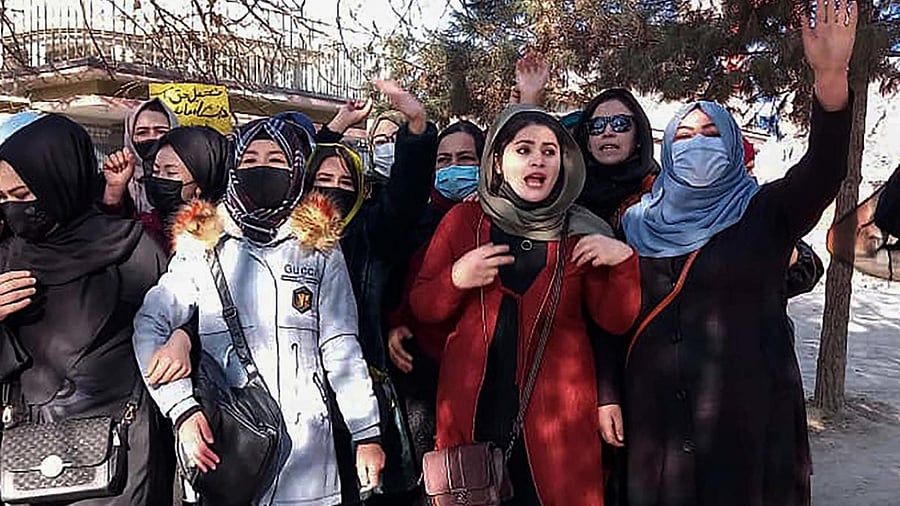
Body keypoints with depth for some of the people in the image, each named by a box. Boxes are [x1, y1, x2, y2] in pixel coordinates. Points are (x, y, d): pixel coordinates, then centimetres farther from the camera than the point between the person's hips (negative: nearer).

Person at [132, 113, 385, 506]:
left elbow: (340, 347, 4)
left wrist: (367, 433, 1)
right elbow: (150, 326, -1)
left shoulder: (320, 248, 4)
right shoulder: (202, 246, 4)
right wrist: (182, 408, -13)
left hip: (306, 441, 0)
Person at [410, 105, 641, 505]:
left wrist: (624, 261, -14)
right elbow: (421, 308, 4)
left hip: (556, 409, 0)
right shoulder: (463, 220, 2)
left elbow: (615, 320, 2)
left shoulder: (580, 232, 2)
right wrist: (456, 279, -15)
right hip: (472, 405, 0)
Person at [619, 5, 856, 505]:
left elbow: (824, 170, -17)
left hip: (747, 412, -1)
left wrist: (830, 75, -31)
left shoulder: (765, 213, 2)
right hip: (657, 415, 2)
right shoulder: (639, 222, 7)